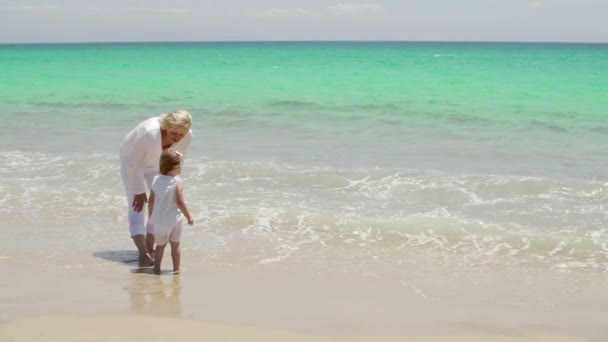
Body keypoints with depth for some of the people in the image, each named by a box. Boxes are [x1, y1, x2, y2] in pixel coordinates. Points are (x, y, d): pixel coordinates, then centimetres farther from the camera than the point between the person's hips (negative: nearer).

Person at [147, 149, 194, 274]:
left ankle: (156, 268, 15)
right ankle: (176, 269, 15)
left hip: (158, 220, 3)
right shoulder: (177, 182, -14)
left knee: (160, 245, 16)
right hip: (174, 219, -3)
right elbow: (180, 202, -17)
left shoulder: (156, 180, 0)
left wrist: (150, 217, 16)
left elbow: (151, 201, 4)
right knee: (175, 245, 12)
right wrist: (189, 216, -7)